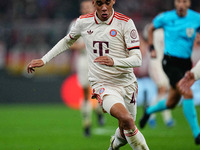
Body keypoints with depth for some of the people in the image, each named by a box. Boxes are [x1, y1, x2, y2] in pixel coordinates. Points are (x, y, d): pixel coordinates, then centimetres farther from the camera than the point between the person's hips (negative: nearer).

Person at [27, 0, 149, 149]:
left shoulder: (125, 23, -8)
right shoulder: (83, 22, -1)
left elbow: (137, 59, -14)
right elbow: (67, 41, 21)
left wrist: (114, 61, -32)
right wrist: (44, 60, 18)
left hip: (127, 84, 1)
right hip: (102, 85, -1)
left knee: (126, 129, 14)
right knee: (126, 118, -29)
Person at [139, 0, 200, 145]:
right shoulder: (166, 17, -4)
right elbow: (151, 28, 15)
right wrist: (152, 48, 9)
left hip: (186, 63, 4)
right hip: (170, 62, -4)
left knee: (171, 103, 13)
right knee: (188, 94, -22)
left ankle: (149, 111, 45)